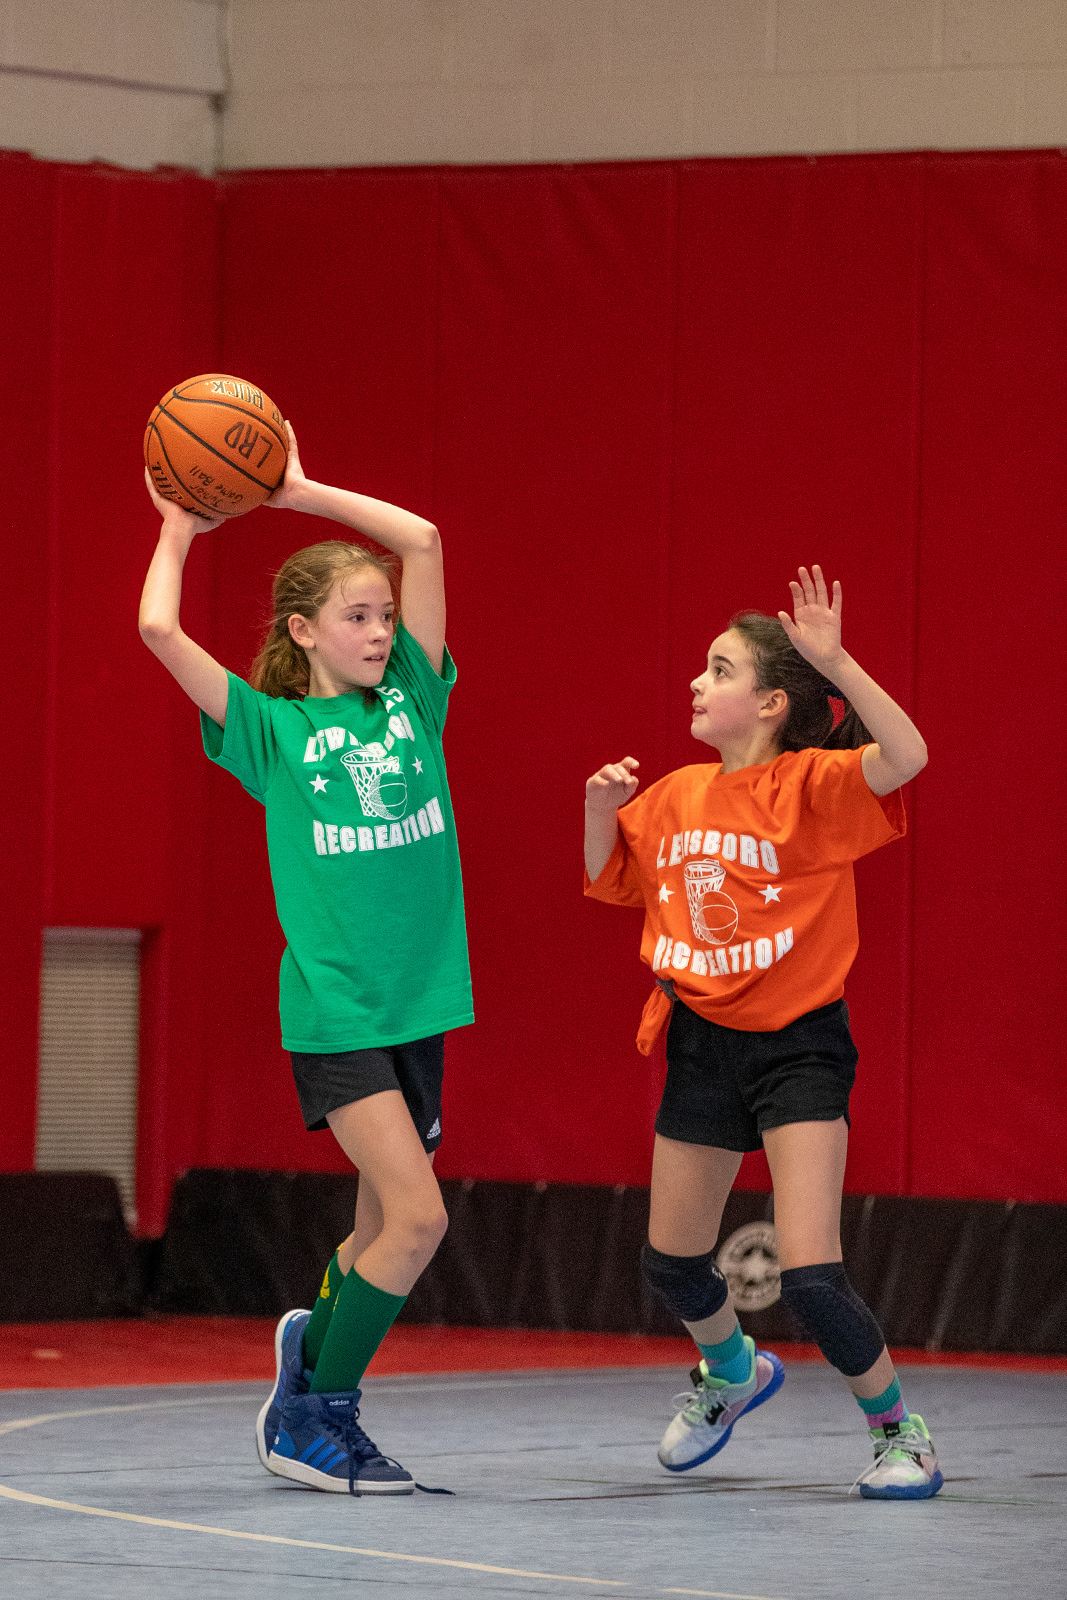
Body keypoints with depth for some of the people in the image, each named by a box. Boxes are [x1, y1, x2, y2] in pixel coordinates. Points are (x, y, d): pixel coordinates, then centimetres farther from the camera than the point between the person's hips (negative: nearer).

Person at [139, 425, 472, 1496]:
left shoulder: (410, 700, 9)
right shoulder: (268, 727, -1)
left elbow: (423, 541, 5)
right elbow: (158, 628, -13)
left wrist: (298, 492, 9)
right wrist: (179, 531, 3)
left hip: (420, 1002, 5)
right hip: (333, 1008, -5)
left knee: (385, 1225, 10)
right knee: (417, 1216, -14)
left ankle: (315, 1353, 36)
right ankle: (310, 1417, 0)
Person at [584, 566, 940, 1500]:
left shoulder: (810, 786, -14)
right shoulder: (676, 797, 5)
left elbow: (905, 757, -33)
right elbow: (611, 880, 20)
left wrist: (835, 662, -39)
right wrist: (600, 813, 0)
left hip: (799, 1045, -7)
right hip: (702, 1040, 7)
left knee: (810, 1274, -17)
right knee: (671, 1262, 17)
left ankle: (898, 1432, 6)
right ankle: (733, 1371, 49)